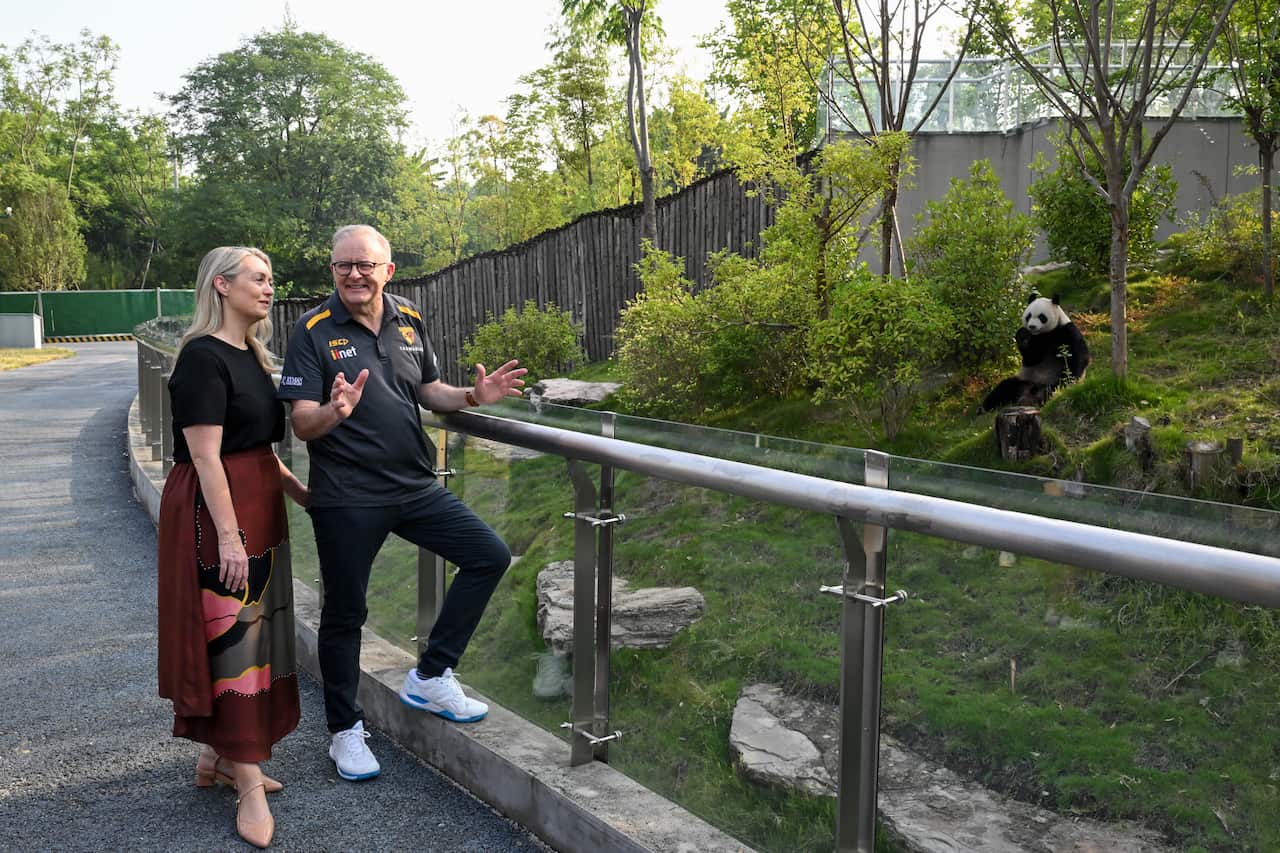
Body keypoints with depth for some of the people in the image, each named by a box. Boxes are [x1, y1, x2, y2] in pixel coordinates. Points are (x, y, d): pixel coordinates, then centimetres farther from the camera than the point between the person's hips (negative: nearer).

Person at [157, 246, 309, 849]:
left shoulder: (249, 354, 12)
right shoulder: (203, 358, -15)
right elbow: (206, 456, -20)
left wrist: (302, 494, 18)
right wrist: (229, 534, -22)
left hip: (257, 506, 9)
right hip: (217, 511, -9)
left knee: (253, 629, 14)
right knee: (231, 634, -5)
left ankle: (217, 755, 28)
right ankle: (248, 786, 2)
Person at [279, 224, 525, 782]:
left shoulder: (409, 322, 6)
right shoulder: (314, 331, -9)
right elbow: (302, 425, -12)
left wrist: (473, 396, -4)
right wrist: (336, 411, -34)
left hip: (414, 485, 5)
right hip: (346, 497, -5)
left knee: (489, 557, 2)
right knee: (344, 613, 6)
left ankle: (429, 678, 15)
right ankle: (345, 731, 26)